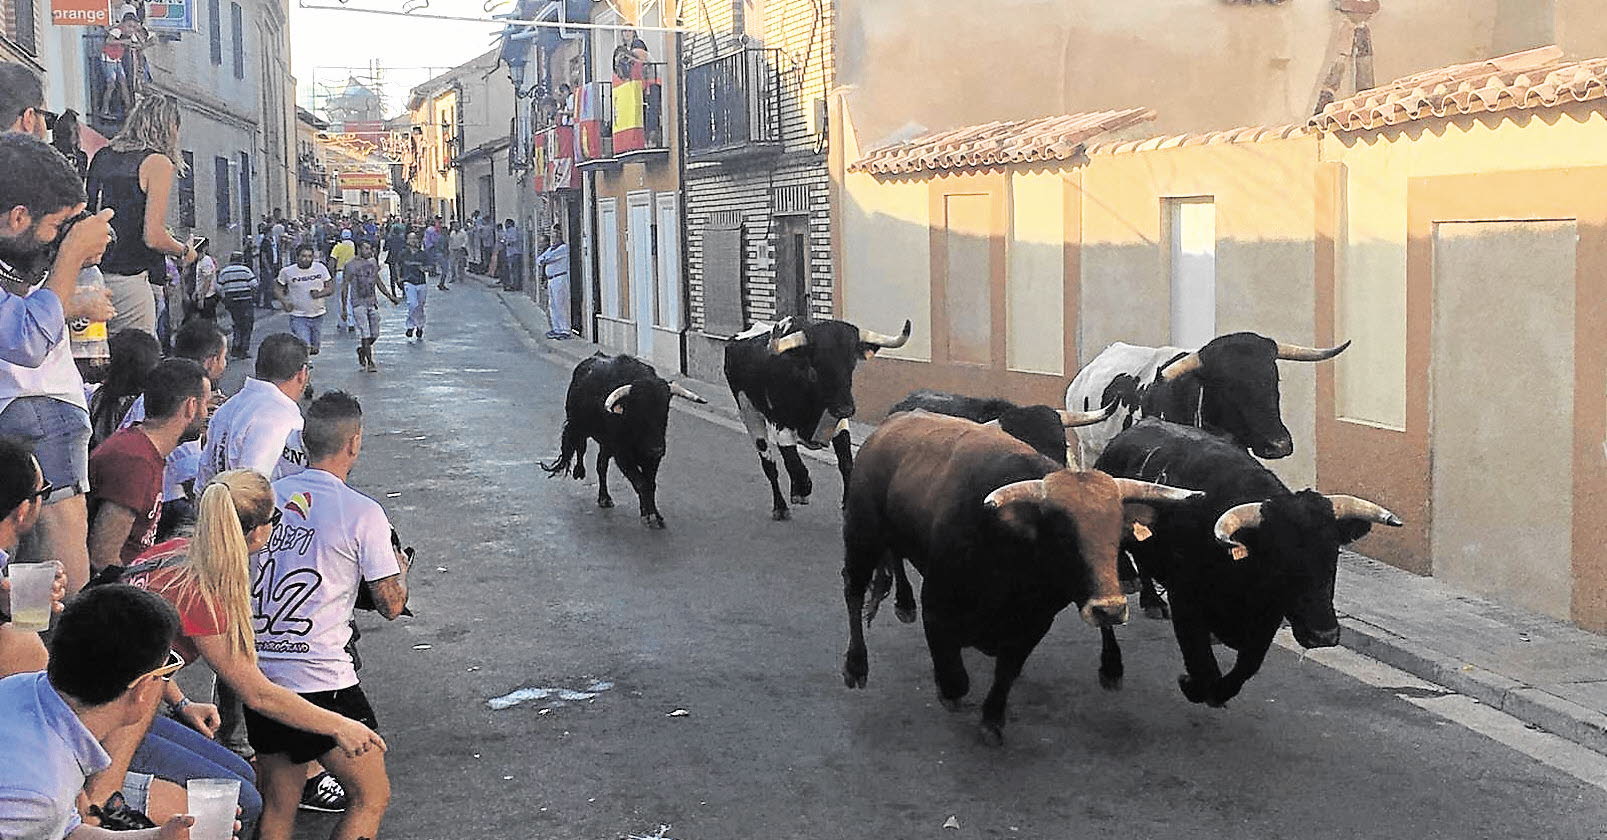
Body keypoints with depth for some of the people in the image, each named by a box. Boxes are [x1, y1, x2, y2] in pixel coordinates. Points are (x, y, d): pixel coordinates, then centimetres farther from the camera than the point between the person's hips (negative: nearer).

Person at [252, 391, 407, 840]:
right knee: (371, 798, 8)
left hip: (259, 679, 6)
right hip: (321, 682, -6)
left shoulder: (266, 496, 6)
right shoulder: (362, 512, -10)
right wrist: (400, 567, 18)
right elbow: (391, 605, -4)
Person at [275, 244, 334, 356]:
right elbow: (277, 289, 6)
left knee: (314, 350, 14)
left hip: (317, 316, 3)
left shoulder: (320, 268, 0)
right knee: (305, 349, -17)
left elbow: (330, 288, 4)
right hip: (298, 317, -3)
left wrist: (320, 293, -16)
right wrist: (284, 302, -12)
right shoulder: (287, 271, -6)